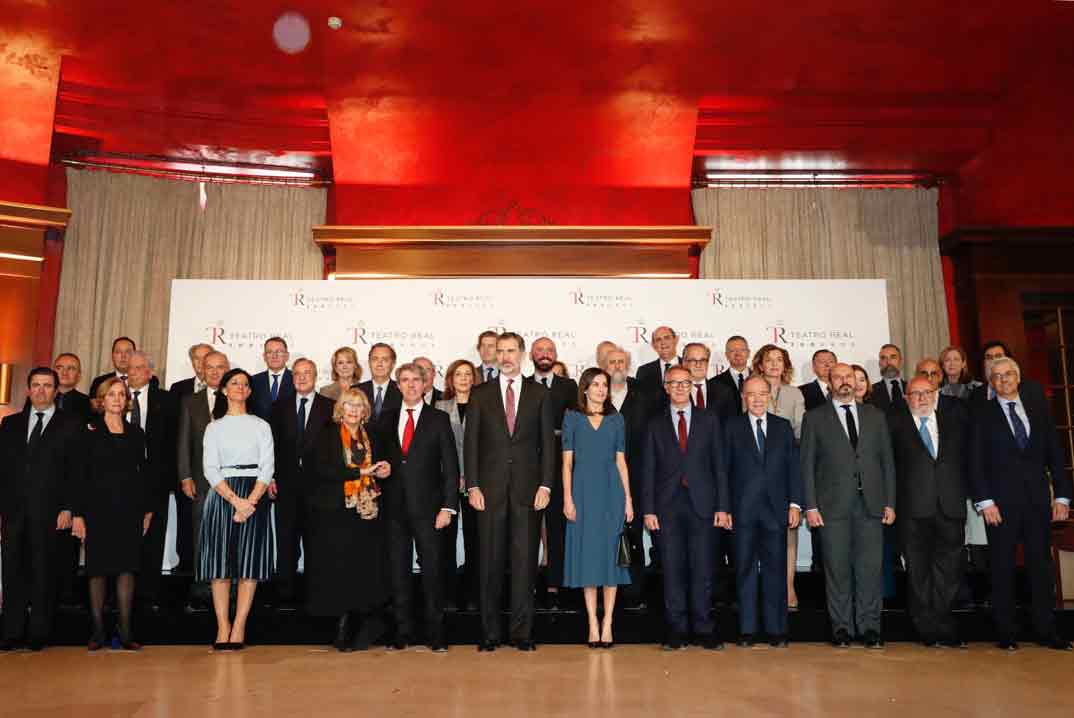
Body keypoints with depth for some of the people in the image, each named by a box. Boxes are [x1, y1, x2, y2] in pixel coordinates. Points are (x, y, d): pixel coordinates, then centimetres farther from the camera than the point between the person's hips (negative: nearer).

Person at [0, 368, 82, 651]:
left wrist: (68, 508, -9)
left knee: (43, 573, 4)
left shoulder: (71, 425, 3)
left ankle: (39, 632, 14)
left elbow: (76, 470, -2)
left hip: (48, 512, -3)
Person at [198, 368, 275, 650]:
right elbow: (210, 470, 1)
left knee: (250, 562, -4)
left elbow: (267, 468, 1)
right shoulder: (214, 428, 11)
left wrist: (250, 502, -13)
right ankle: (222, 626, 3)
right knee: (220, 562, -2)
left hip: (254, 496, -1)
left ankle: (239, 627, 1)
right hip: (221, 496, 1)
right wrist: (235, 500, -13)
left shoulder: (261, 426, 9)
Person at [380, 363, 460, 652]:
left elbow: (450, 466, -1)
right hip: (394, 506, 3)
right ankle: (403, 630, 20)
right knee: (398, 570, 8)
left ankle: (435, 632, 12)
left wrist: (448, 507, -8)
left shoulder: (439, 419, 2)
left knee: (432, 570, 1)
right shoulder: (387, 419, 11)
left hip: (427, 506, -3)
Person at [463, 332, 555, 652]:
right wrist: (473, 486, -4)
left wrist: (545, 485, -4)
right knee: (490, 561, 4)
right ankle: (490, 631, 13)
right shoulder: (480, 394, 8)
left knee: (525, 560, 3)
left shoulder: (539, 394, 8)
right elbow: (470, 442, 4)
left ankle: (522, 631, 12)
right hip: (491, 488, 0)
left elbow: (547, 443, 5)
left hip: (527, 489, 0)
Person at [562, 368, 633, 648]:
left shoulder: (615, 419, 9)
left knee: (610, 554, 1)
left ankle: (607, 622, 8)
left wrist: (628, 498, 1)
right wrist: (567, 498, -7)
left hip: (611, 491, 1)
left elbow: (621, 461, 8)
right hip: (583, 491, -1)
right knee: (587, 555, 1)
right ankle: (592, 623, 8)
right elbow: (567, 461, 1)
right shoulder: (572, 417, 4)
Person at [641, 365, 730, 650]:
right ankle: (677, 628, 15)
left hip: (701, 504, 0)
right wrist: (648, 509, -2)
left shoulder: (709, 420, 8)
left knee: (702, 568, 3)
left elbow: (719, 465, 5)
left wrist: (722, 506, -1)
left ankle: (703, 627, 15)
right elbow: (648, 470, 5)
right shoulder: (655, 424, 8)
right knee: (672, 568, 5)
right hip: (668, 505, 0)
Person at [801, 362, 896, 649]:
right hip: (833, 505, -2)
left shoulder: (875, 416, 14)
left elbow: (887, 461, 13)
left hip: (871, 504, 2)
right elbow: (807, 464, 3)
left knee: (871, 567, 1)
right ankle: (841, 627, 12)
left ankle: (869, 626, 13)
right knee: (837, 569, 2)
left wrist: (890, 503, 5)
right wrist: (810, 506, -5)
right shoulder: (815, 418, 6)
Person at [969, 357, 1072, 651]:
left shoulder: (1039, 408, 11)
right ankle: (1006, 632, 11)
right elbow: (976, 462, -2)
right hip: (1001, 502, -2)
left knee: (1041, 565, 7)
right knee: (1002, 568, 3)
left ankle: (1046, 631, 17)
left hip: (1038, 499, 3)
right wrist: (984, 501, -9)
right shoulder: (983, 415, 2)